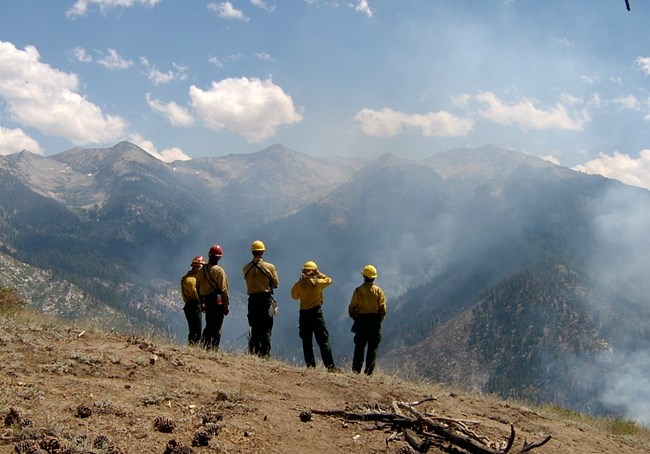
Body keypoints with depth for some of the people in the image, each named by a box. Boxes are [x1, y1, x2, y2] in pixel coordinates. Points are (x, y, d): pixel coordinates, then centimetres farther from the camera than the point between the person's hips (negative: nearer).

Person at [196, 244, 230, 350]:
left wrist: (202, 301, 23)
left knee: (209, 325, 18)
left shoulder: (202, 270, 9)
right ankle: (213, 347, -7)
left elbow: (198, 287, 15)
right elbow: (223, 289, -13)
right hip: (217, 301, -7)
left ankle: (203, 345, 16)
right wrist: (226, 305, -9)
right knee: (216, 327, -4)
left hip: (207, 301, 7)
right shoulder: (219, 270, -11)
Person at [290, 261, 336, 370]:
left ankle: (310, 365, 6)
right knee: (323, 341, -1)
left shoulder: (300, 284, -3)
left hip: (304, 313, 2)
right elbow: (329, 280, 11)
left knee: (306, 341, 9)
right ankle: (330, 365, -6)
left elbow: (294, 296, 12)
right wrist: (319, 274, 13)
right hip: (316, 313, -2)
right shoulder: (317, 282, -7)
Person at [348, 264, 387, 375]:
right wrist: (379, 320, 11)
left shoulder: (358, 290, -5)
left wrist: (356, 319, 12)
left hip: (361, 320, 0)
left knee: (359, 346, 8)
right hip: (375, 321, 0)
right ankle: (369, 372, 3)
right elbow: (383, 309, -5)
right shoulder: (378, 291, -3)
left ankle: (356, 370, 7)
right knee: (373, 347, 5)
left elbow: (351, 309, -4)